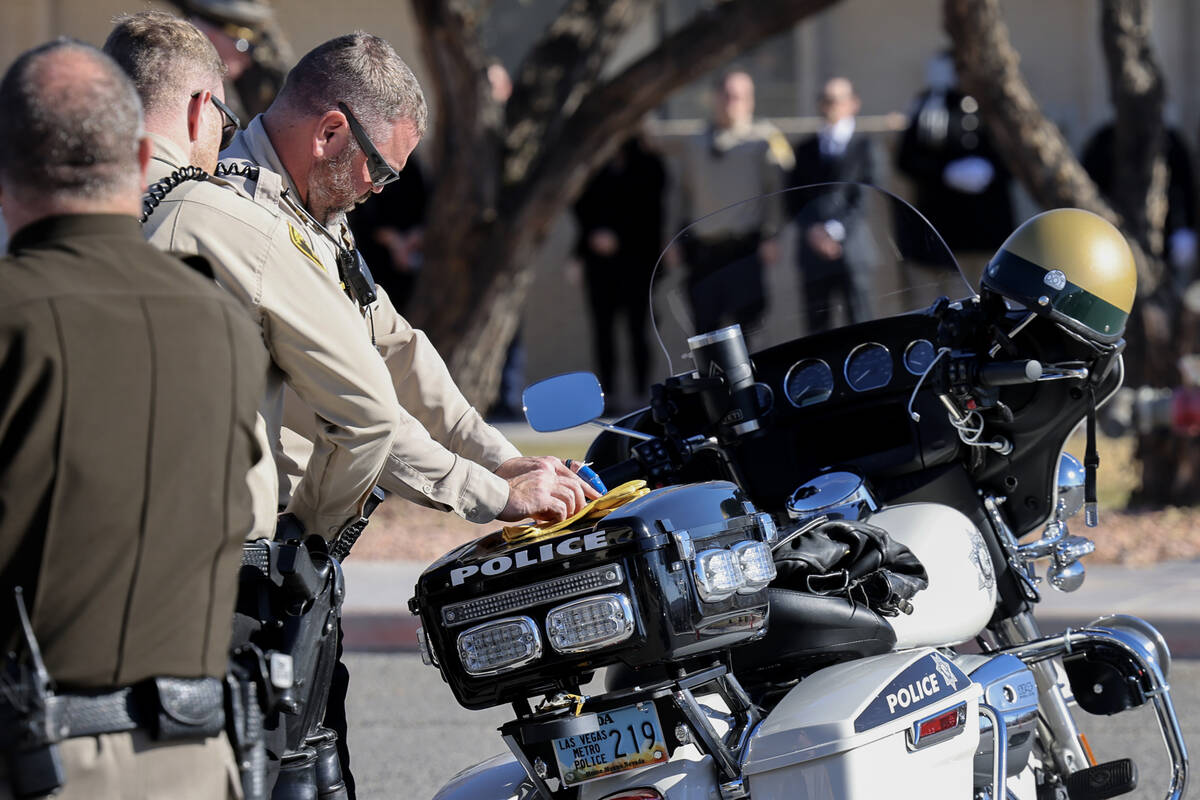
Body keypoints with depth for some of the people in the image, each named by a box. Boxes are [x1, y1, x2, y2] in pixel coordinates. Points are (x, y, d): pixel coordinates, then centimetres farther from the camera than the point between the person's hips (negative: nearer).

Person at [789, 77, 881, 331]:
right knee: (817, 327, 1)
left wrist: (835, 230, -14)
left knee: (859, 324, -6)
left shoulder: (864, 147, 5)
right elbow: (794, 200, 10)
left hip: (852, 250, -3)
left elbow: (864, 198, -4)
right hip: (814, 250, 3)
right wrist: (811, 230, -7)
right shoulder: (805, 150, 16)